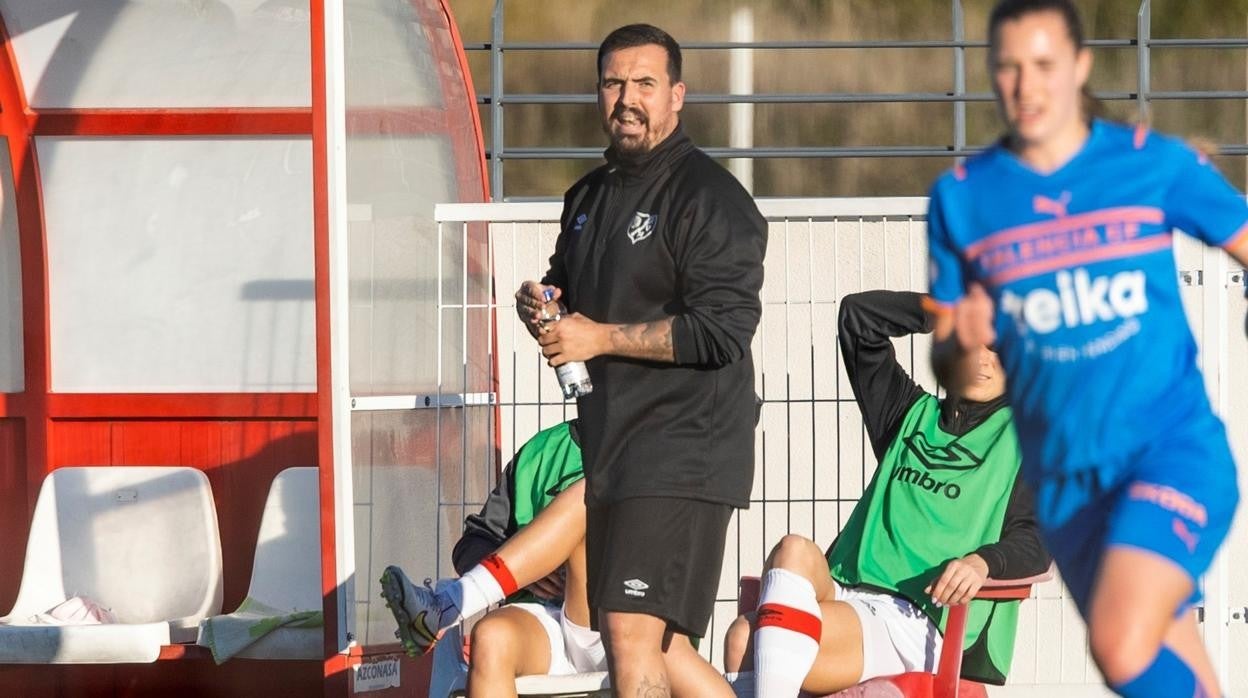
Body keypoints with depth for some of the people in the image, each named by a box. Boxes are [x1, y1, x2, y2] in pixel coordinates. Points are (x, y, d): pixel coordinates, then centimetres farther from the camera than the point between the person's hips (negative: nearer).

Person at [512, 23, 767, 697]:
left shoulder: (709, 197, -9)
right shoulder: (589, 197, 18)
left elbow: (723, 330, -18)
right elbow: (567, 289, 32)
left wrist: (600, 337, -16)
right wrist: (539, 304, 7)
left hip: (681, 454, -9)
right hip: (608, 447, 9)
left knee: (632, 634, -17)